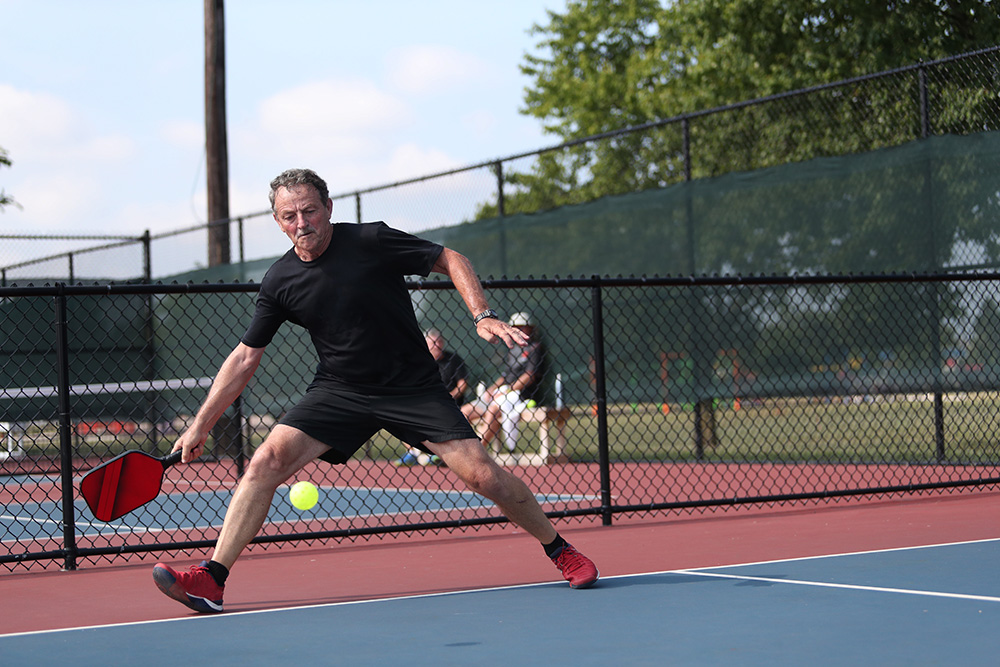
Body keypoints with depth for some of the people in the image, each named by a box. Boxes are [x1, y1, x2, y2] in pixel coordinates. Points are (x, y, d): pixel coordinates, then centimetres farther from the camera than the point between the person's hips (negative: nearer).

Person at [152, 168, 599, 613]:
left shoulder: (372, 241, -14)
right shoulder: (279, 282, -4)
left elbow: (450, 261, -5)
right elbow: (245, 357, 4)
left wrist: (483, 316, -20)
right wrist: (201, 425, 2)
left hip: (414, 388, -2)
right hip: (339, 390, 3)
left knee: (482, 475, -13)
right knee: (267, 461, -18)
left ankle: (560, 550, 10)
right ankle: (210, 581, -15)